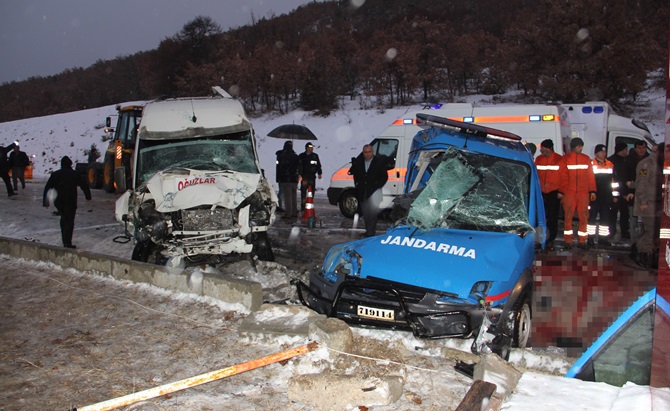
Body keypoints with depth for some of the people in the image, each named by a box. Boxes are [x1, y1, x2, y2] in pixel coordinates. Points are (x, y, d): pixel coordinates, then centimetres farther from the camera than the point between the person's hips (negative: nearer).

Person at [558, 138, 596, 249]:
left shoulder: (586, 159, 11)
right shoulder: (565, 159, 5)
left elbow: (590, 176, 8)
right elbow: (562, 176, 2)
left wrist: (592, 191, 3)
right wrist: (561, 191, -3)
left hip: (583, 193, 2)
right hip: (569, 192, -2)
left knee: (583, 216, 0)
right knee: (568, 216, 1)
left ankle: (582, 241, 8)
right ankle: (568, 241, 8)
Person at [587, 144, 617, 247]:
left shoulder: (610, 165, 13)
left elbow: (613, 181, 16)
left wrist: (615, 195, 13)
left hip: (606, 197, 5)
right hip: (594, 196, -5)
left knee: (605, 217, 8)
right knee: (592, 217, -2)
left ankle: (603, 238, 16)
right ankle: (590, 238, 3)